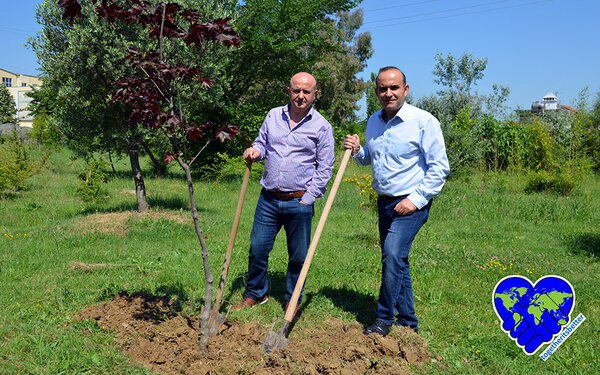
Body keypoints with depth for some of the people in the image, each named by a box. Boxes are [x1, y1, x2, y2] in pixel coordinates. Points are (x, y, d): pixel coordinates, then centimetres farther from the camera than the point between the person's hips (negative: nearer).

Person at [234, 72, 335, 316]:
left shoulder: (321, 127, -1)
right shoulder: (273, 116, 9)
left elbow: (324, 168, -1)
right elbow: (262, 143, 21)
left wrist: (307, 199, -7)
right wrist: (255, 151, -4)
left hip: (299, 203, -3)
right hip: (268, 199, 3)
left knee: (298, 256, 7)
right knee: (257, 250, 8)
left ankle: (292, 301, 27)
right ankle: (256, 294, 30)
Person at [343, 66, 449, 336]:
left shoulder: (423, 121, -11)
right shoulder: (373, 121, 9)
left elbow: (439, 167, -10)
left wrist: (416, 199, -18)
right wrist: (357, 150, 2)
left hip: (411, 204, -7)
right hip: (384, 202, 7)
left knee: (393, 254, -19)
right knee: (396, 260, 13)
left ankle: (384, 318, -2)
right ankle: (407, 321, 26)